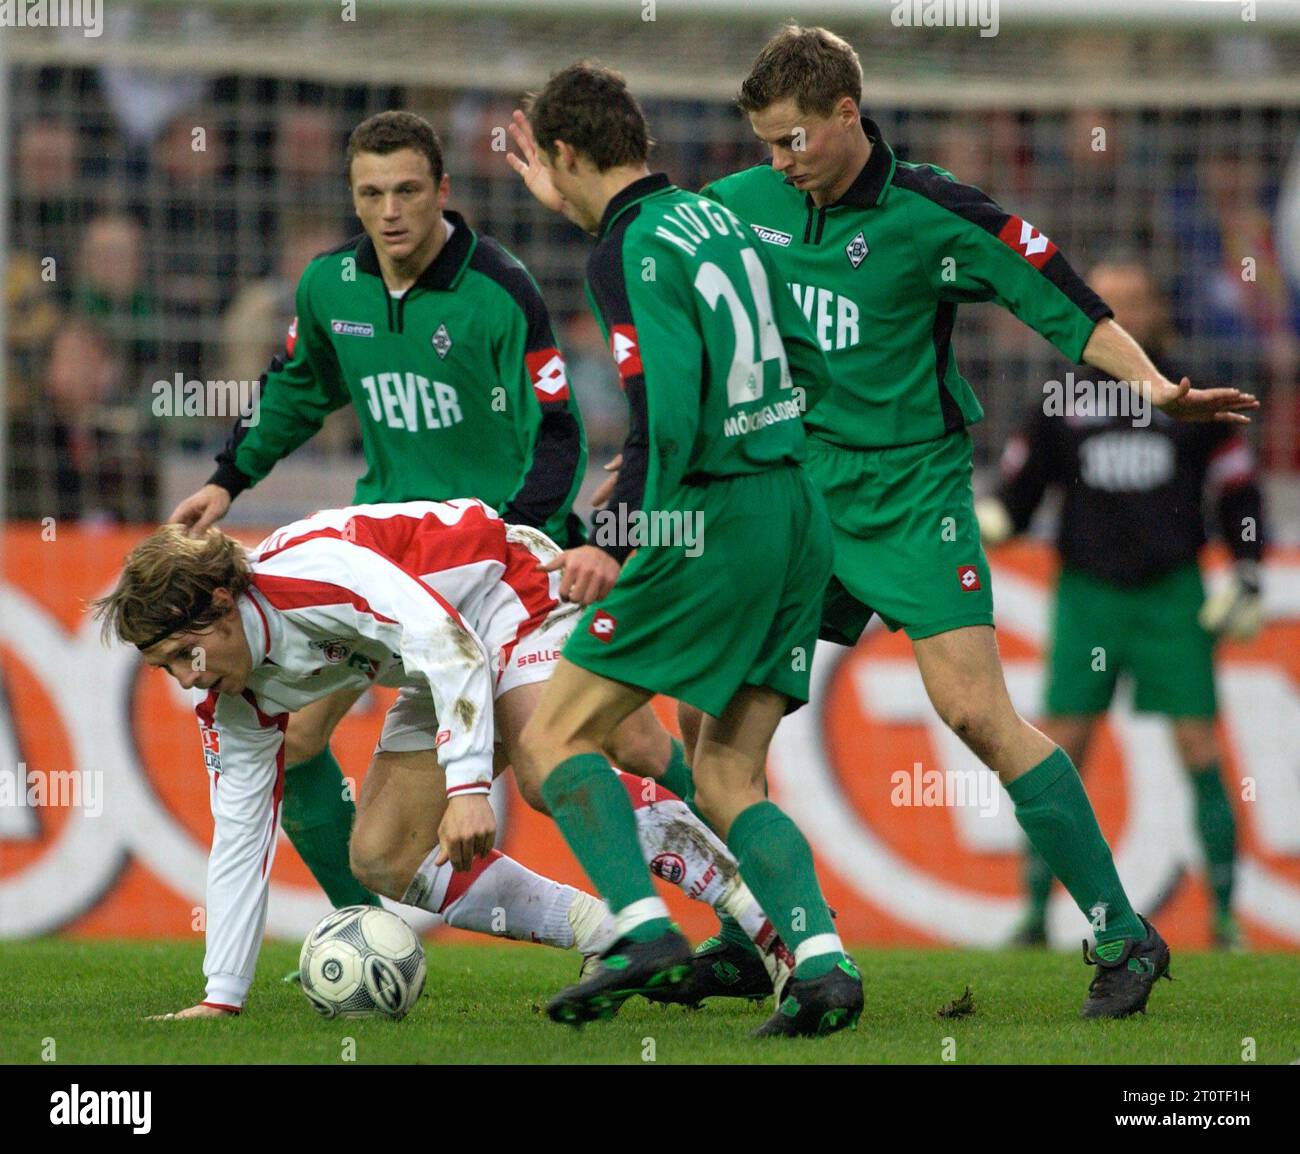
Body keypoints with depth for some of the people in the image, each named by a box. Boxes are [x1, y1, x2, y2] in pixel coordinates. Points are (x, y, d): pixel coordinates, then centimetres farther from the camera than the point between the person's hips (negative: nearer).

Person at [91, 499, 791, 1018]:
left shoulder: (302, 572, -31)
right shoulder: (232, 698, -3)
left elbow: (448, 642, -37)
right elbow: (239, 835, 3)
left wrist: (468, 784, -45)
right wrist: (221, 998, 0)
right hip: (443, 676, 9)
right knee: (381, 860, -5)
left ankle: (776, 925, -32)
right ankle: (613, 943, -6)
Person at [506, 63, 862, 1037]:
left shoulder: (628, 253, -11)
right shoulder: (717, 218, 14)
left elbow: (667, 413, -21)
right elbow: (806, 369, 25)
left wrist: (621, 539, -19)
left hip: (714, 522, -8)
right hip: (798, 511, 8)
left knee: (554, 741, 1)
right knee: (727, 782, 10)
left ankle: (644, 931, -14)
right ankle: (821, 959, -9)